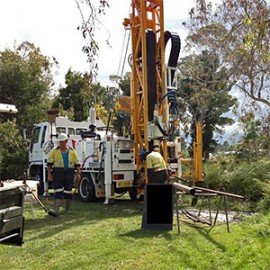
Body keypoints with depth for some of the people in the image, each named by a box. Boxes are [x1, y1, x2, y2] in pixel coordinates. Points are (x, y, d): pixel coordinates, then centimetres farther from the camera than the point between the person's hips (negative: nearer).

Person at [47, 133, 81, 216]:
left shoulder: (72, 151, 7)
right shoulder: (54, 151, 3)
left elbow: (77, 163, 10)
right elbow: (49, 163, 4)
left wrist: (78, 173, 0)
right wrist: (49, 174, -4)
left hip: (69, 174, 2)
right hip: (58, 173, -2)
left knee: (68, 192, 8)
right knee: (58, 192, -10)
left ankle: (67, 209, 22)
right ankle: (56, 210, -13)